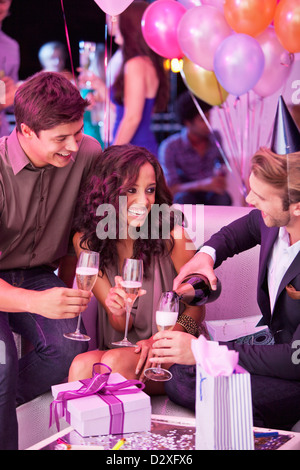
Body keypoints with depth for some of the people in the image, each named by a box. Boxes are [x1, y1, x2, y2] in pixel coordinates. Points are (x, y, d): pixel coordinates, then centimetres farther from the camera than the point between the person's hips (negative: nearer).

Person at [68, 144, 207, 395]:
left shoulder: (171, 235, -11)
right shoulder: (86, 241, -4)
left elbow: (196, 309, -2)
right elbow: (121, 327, -2)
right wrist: (118, 311, -26)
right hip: (122, 346, 2)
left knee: (116, 362, -31)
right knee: (82, 364, -30)